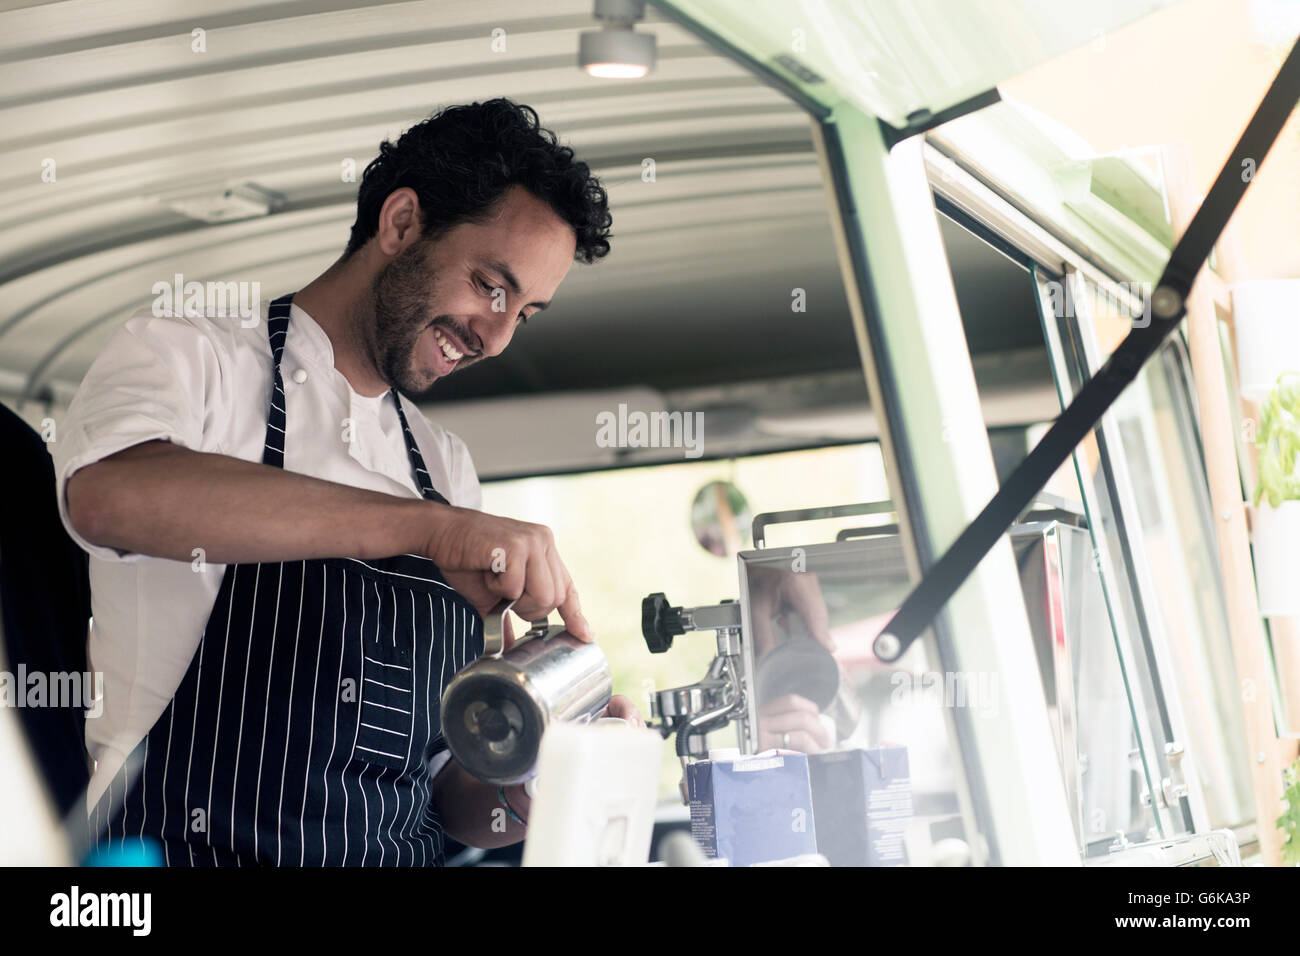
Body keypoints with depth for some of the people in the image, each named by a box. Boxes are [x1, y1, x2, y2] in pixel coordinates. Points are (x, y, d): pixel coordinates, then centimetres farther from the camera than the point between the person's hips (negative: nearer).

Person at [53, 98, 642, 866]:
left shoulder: (446, 466, 17)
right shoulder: (187, 359, 2)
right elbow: (108, 493, -23)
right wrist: (427, 525, -26)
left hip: (408, 854, 5)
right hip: (190, 848, -5)